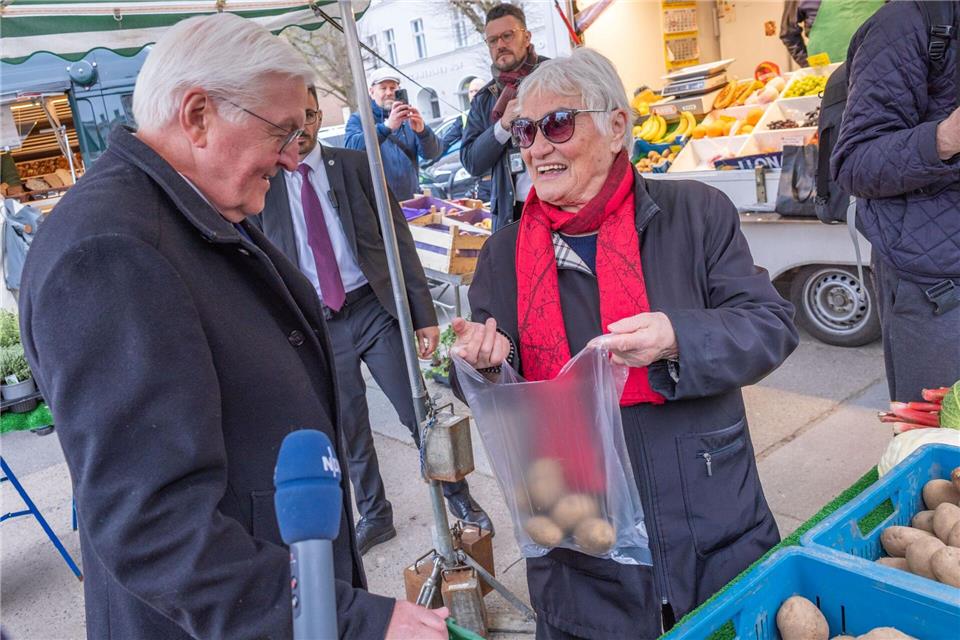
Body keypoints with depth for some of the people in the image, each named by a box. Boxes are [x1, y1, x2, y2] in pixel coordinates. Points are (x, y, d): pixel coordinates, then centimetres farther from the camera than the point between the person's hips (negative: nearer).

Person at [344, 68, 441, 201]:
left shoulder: (408, 119, 10)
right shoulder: (358, 120, 3)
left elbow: (433, 153, -2)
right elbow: (351, 148, -18)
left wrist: (422, 130, -24)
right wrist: (387, 126, -31)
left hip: (411, 200, 2)